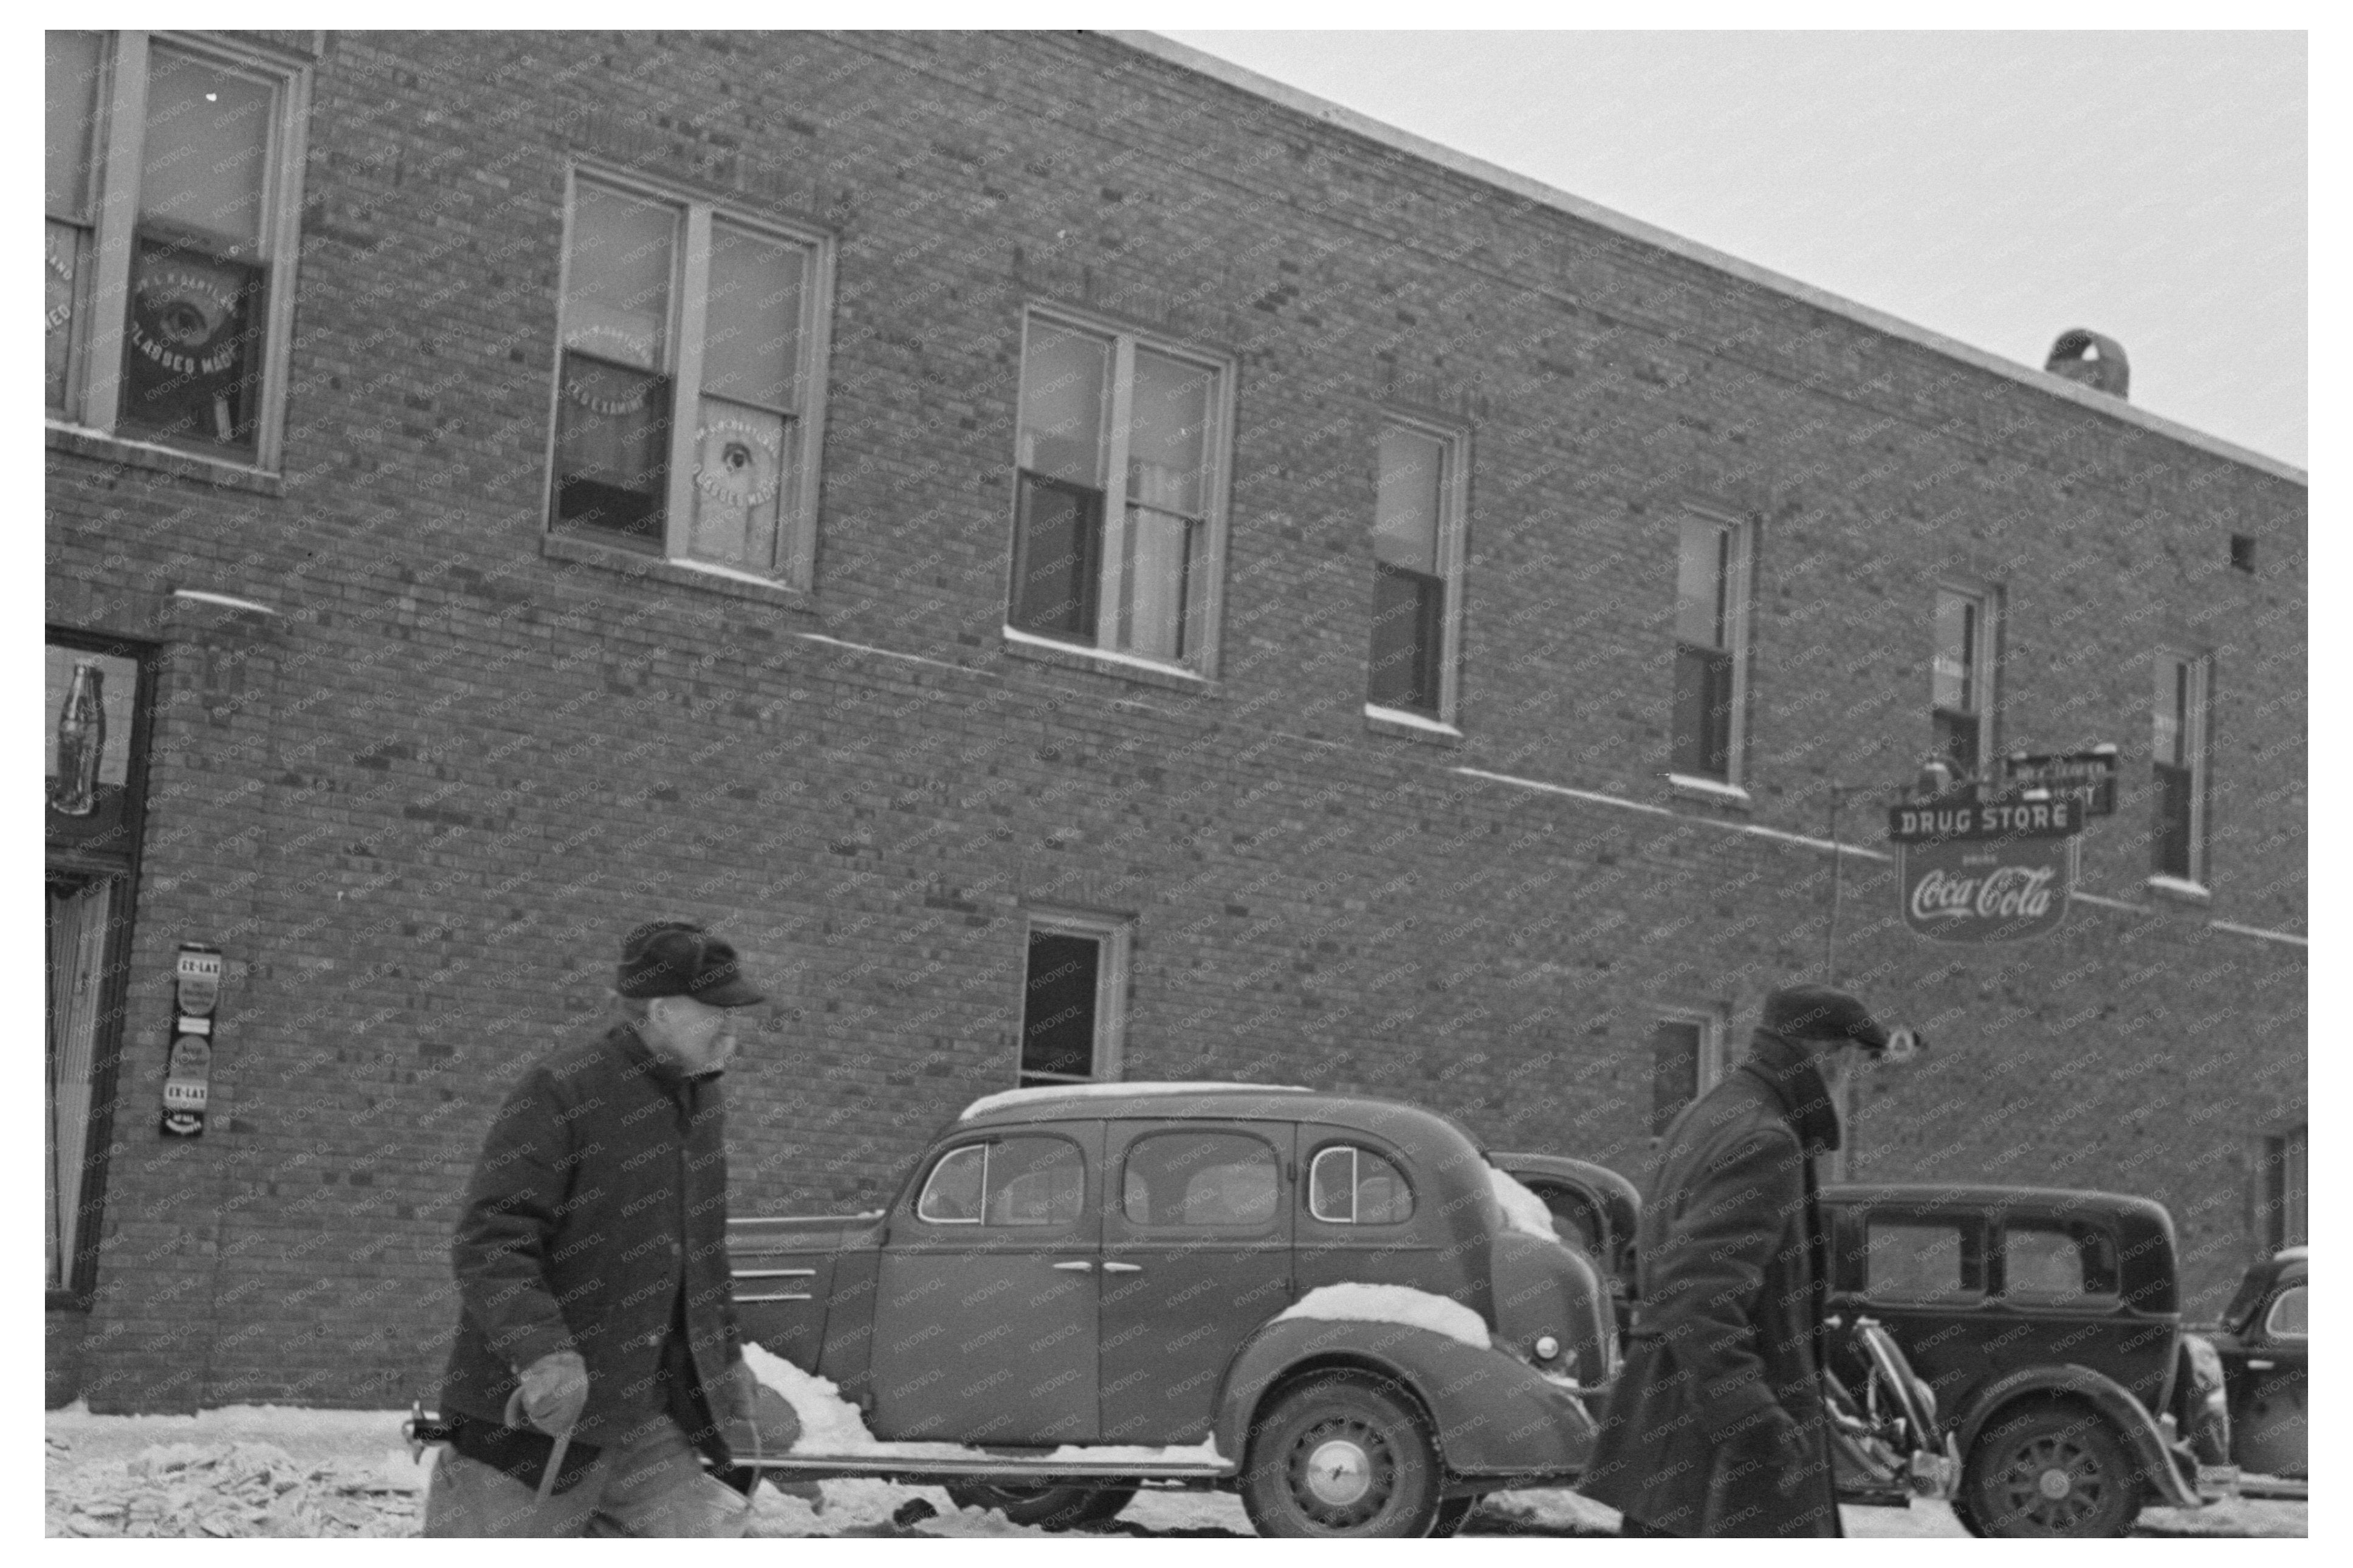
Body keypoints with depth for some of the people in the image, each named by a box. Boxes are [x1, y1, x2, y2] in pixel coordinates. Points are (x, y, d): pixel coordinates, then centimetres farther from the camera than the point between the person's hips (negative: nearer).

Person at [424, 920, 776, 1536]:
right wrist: (542, 1351, -33)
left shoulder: (701, 1100, 12)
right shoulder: (560, 1092, -14)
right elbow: (488, 1241, -22)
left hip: (644, 1414, 7)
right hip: (530, 1410, -7)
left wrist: (726, 1354, 29)